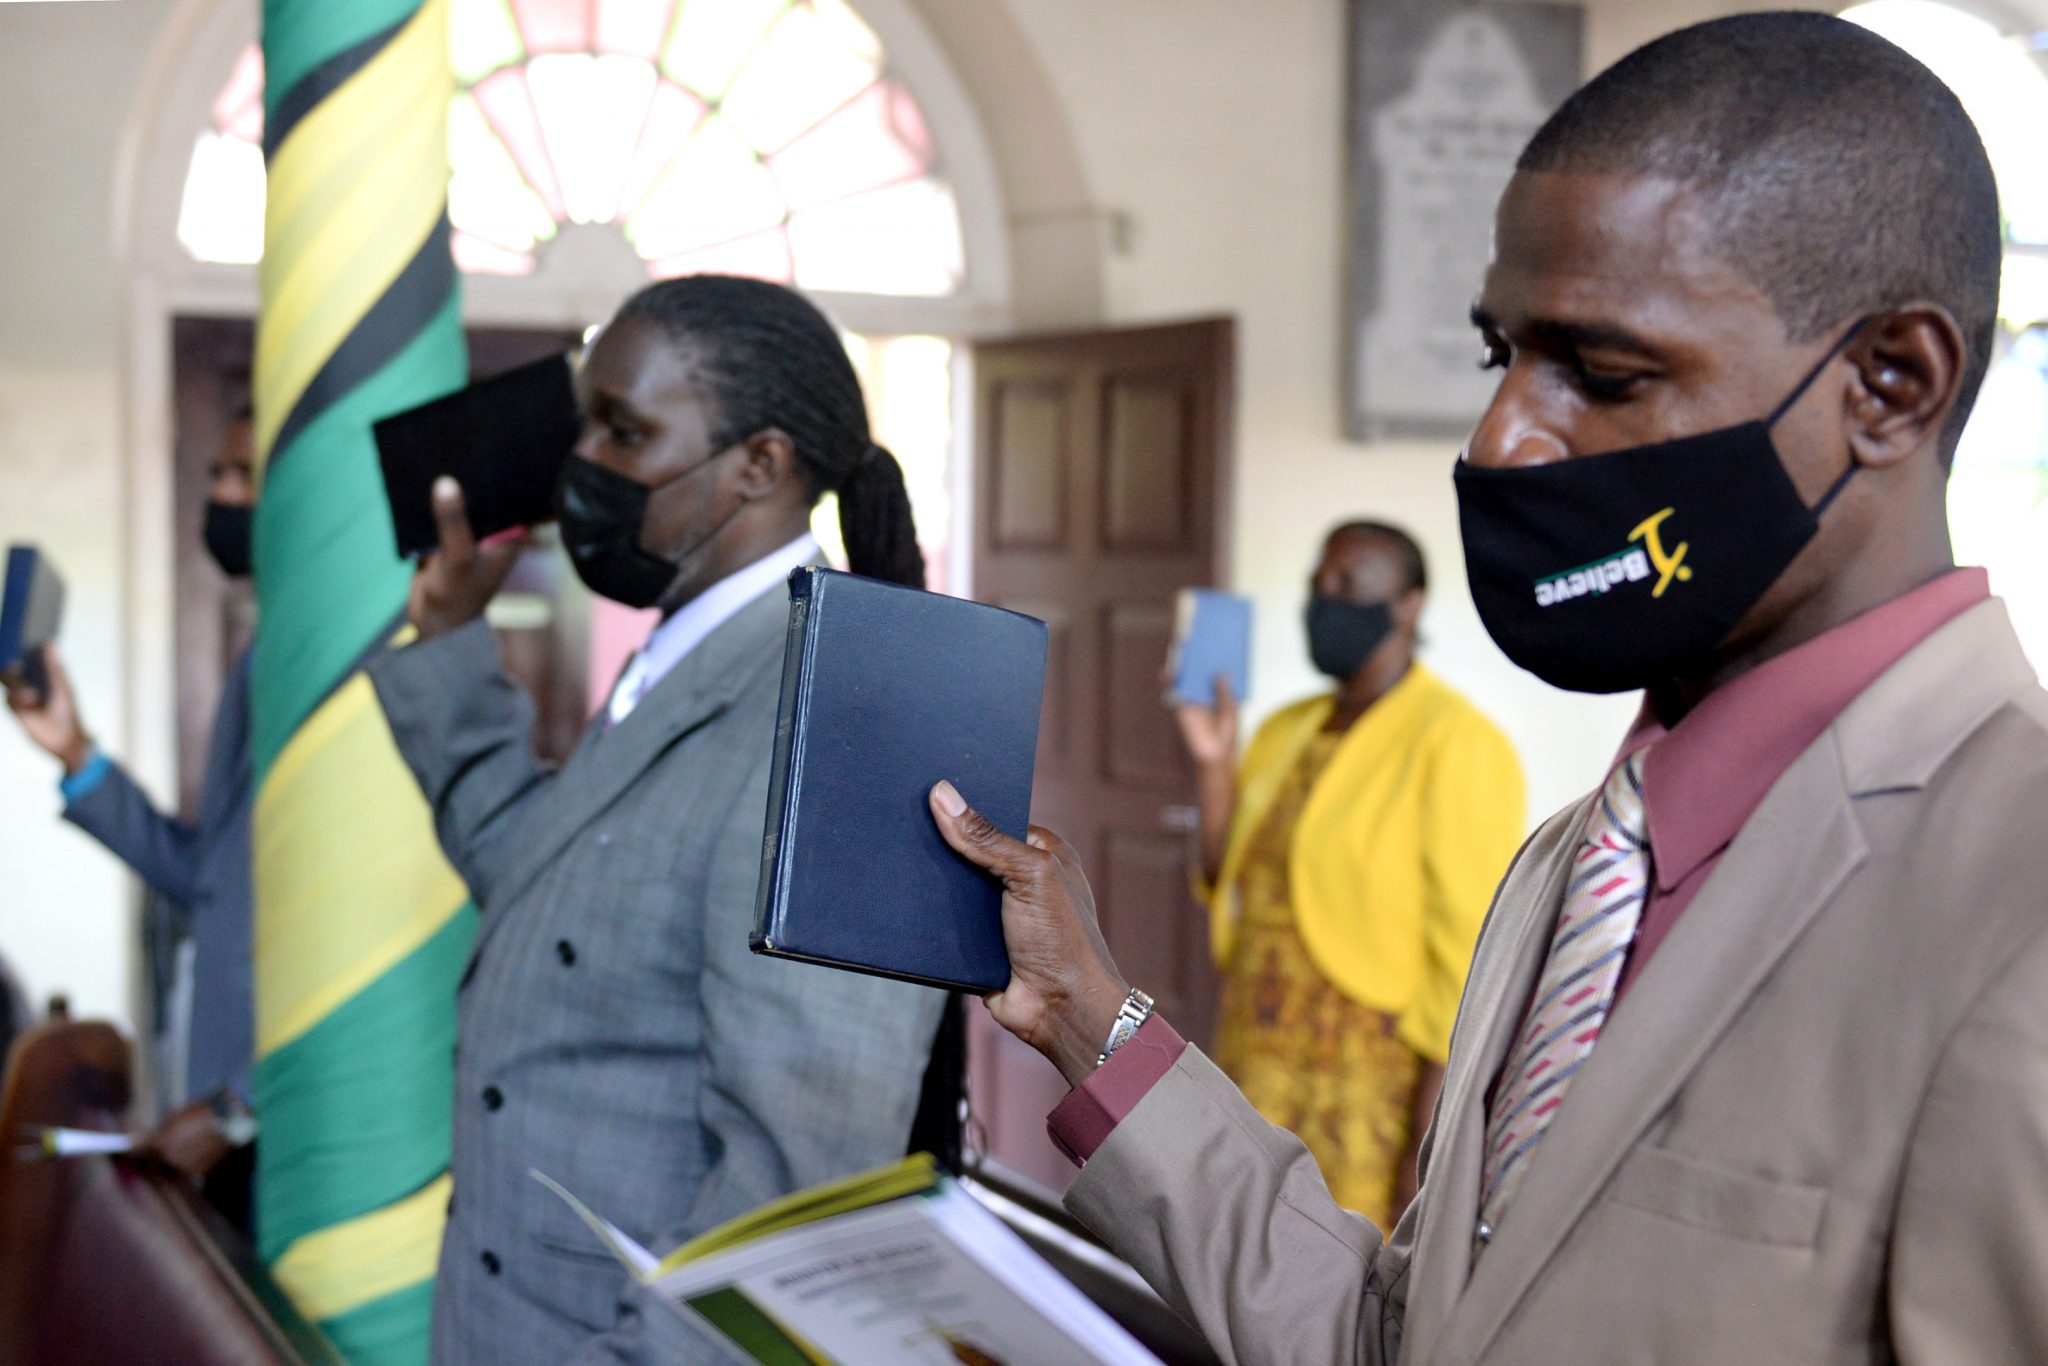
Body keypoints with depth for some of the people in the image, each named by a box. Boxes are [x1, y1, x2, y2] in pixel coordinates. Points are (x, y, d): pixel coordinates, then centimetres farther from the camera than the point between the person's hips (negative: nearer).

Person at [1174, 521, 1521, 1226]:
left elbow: (1468, 964, -15)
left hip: (1373, 1107, -7)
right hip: (1259, 1085, 8)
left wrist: (1431, 1149, -18)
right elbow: (1234, 894, 15)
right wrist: (1213, 762, 4)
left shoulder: (1454, 745, -11)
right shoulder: (1286, 733, 13)